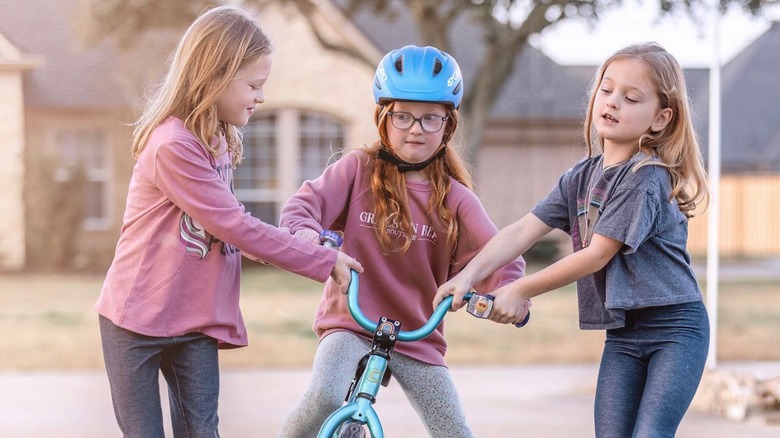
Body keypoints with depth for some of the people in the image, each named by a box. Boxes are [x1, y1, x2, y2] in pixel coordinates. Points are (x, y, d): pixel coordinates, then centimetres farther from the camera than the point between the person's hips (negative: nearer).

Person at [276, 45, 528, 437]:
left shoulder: (455, 199, -2)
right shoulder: (358, 169, -3)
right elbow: (302, 207, -12)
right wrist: (308, 236, -36)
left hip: (418, 338, 2)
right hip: (350, 326, -2)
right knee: (324, 398, -30)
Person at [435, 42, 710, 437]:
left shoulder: (645, 178, -16)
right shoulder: (582, 177, 8)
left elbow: (596, 255, -18)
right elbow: (522, 231, 0)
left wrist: (520, 290, -13)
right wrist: (467, 277, -14)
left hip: (675, 328, -7)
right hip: (622, 332, 7)